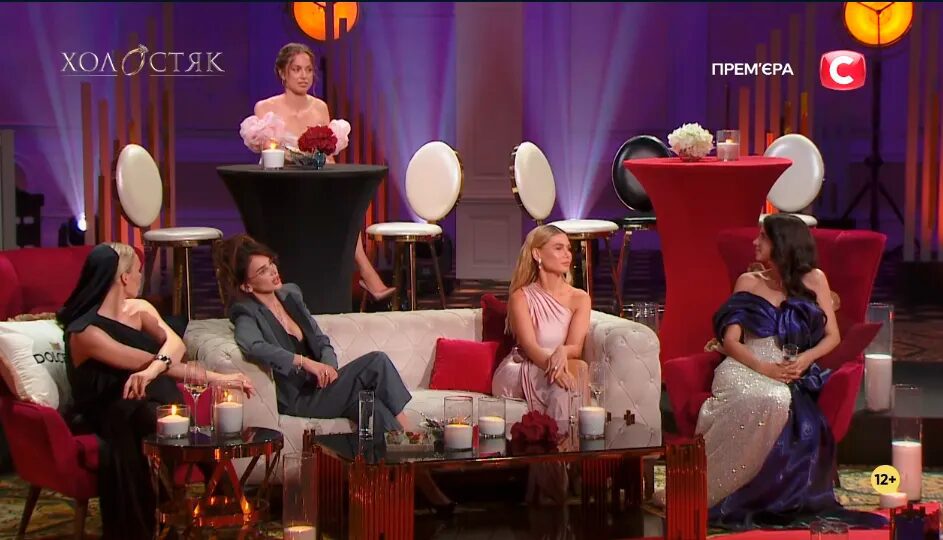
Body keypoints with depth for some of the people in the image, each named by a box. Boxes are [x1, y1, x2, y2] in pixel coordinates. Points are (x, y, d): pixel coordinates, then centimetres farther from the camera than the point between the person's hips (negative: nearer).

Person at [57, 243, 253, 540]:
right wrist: (218, 377, -18)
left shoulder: (139, 309, 12)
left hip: (157, 407, 6)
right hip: (114, 422, -6)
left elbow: (175, 344, -8)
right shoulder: (86, 333, -11)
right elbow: (149, 361, -17)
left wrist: (151, 371, -32)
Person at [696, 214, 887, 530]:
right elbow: (731, 341, 3)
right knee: (767, 400, -38)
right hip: (745, 367, -1)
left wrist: (805, 359, -10)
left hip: (790, 373, 1)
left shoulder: (814, 280, 12)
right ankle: (707, 489, -33)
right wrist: (764, 368, -15)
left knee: (780, 402, -38)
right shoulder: (748, 282, 11)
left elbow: (832, 336, 10)